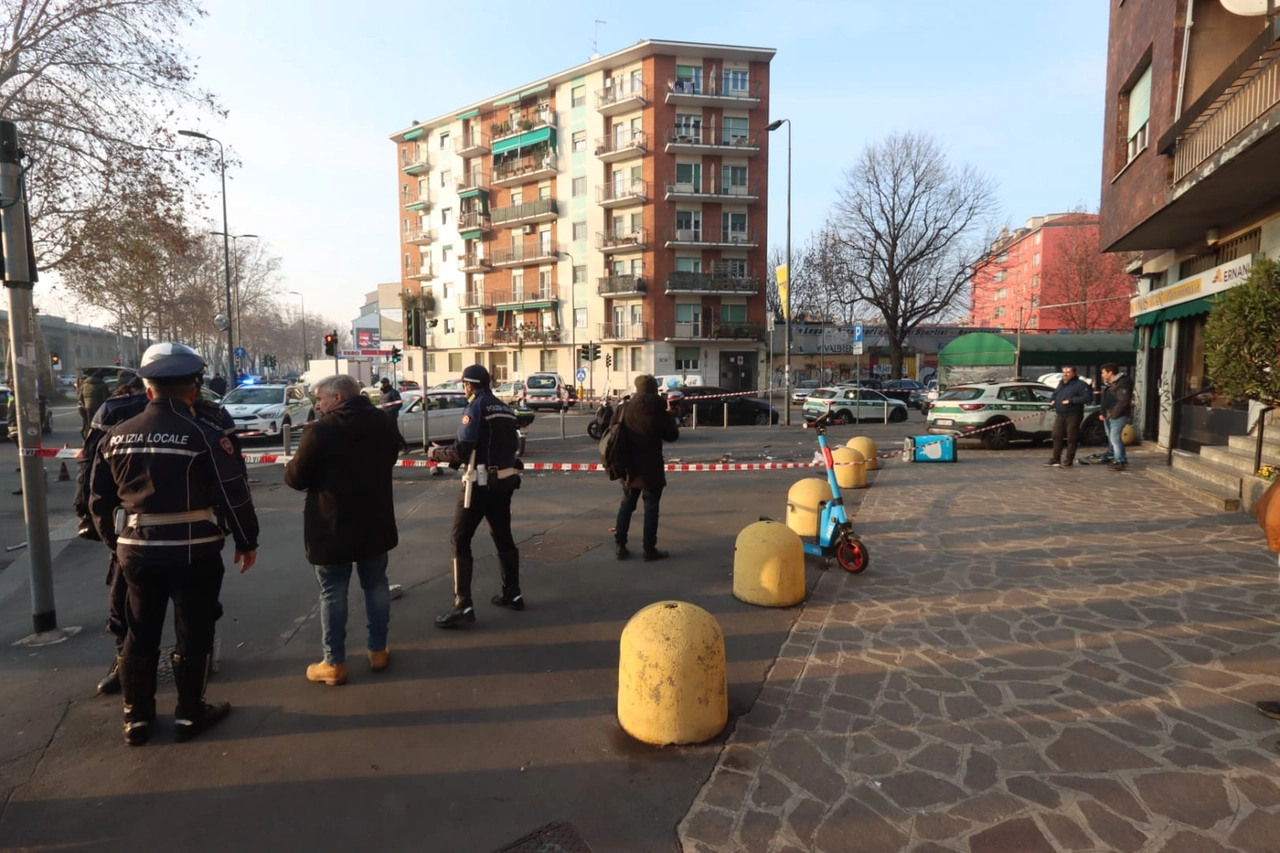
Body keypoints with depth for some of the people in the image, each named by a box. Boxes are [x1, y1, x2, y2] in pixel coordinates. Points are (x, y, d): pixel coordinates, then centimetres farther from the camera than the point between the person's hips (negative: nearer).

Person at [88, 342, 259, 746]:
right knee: (193, 633, 9)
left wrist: (114, 544, 23)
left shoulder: (116, 436, 3)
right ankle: (189, 713, 20)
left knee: (139, 634, 18)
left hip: (136, 549, 5)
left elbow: (99, 501, 10)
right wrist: (246, 542, -1)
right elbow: (234, 496, -13)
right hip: (194, 551, -5)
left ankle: (136, 718, 28)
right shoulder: (205, 435, -13)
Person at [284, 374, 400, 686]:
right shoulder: (384, 424, 4)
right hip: (375, 522, 5)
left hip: (332, 526, -5)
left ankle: (334, 664, 14)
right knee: (376, 585, 16)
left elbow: (295, 478, -11)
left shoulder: (320, 431, -16)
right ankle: (378, 650, 25)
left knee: (332, 593, 7)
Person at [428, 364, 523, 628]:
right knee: (503, 537, 18)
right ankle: (513, 595, 27)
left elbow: (461, 450, -17)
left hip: (480, 482, -8)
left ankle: (463, 607, -2)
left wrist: (437, 453, 2)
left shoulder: (475, 407, -11)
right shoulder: (504, 409, 13)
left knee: (460, 541, -1)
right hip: (504, 479, 8)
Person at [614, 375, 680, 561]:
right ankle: (649, 549, 8)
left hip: (629, 465, 4)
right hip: (651, 467, -4)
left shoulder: (625, 408, -2)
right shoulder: (659, 410, -12)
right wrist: (668, 416, 11)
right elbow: (672, 435, -2)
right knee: (651, 507, 4)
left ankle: (620, 545, 18)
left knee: (626, 505, 16)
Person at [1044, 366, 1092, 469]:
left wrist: (1071, 400, -23)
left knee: (1071, 438, -1)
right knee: (1057, 436, 10)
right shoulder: (1061, 383, 15)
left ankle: (1068, 461, 4)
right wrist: (1054, 400, 10)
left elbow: (1087, 397, -21)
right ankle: (1056, 459, 19)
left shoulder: (1080, 384, -10)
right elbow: (1055, 393, 32)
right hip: (1060, 415, 8)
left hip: (1073, 416, -8)